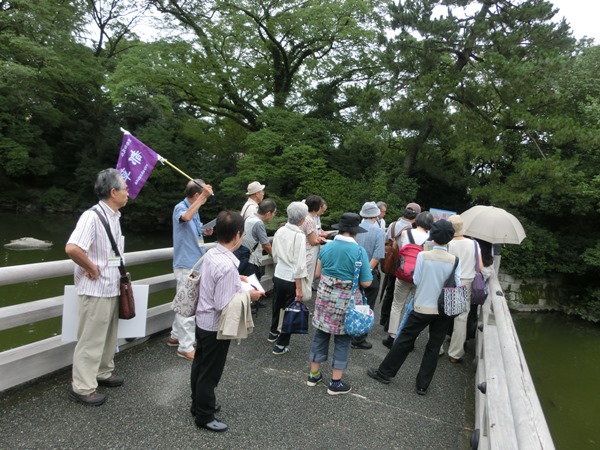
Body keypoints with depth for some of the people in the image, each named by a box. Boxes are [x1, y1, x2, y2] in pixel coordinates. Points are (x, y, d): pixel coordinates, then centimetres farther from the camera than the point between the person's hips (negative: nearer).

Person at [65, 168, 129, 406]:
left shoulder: (114, 217, 7)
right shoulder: (92, 216, -21)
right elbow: (72, 248, -34)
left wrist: (119, 272, 11)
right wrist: (92, 269, -21)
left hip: (112, 287, 9)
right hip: (96, 290, -9)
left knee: (108, 336, 20)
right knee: (91, 339, 2)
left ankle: (103, 373, 36)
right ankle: (82, 387, 16)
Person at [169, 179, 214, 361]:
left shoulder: (195, 210, 10)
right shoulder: (180, 208, -15)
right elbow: (186, 217, -41)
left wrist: (205, 232, 4)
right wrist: (203, 197, -40)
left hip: (195, 263, 9)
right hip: (186, 264, -9)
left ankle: (176, 336, 33)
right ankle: (186, 347, 5)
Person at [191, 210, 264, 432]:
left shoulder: (211, 254, -4)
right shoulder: (227, 266, -31)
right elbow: (224, 305, -28)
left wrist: (236, 280, 9)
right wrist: (248, 296, -16)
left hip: (202, 320, 9)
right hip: (215, 326, -9)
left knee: (200, 365, 25)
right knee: (210, 372, 11)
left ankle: (199, 404, 46)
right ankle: (204, 416, 31)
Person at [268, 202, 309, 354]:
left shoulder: (279, 231, -1)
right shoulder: (299, 235, -22)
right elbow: (299, 265, -22)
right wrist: (299, 288, -17)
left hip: (278, 276, 7)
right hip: (291, 279, -7)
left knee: (277, 305, 26)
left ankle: (273, 333, 48)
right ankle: (281, 344, 21)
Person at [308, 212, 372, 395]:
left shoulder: (326, 247, -1)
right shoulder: (359, 251, -14)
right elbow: (366, 283, -12)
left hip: (324, 296, 4)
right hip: (346, 301, -4)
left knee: (321, 335, 16)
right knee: (342, 340, 9)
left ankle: (314, 375, 28)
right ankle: (335, 383, 19)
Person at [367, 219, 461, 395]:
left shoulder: (423, 255, -12)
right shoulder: (455, 260, -8)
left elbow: (416, 280, -7)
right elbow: (457, 286, -6)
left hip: (422, 307, -1)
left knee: (404, 340, 11)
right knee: (433, 348, 13)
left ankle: (384, 372, 22)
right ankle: (422, 385, 21)